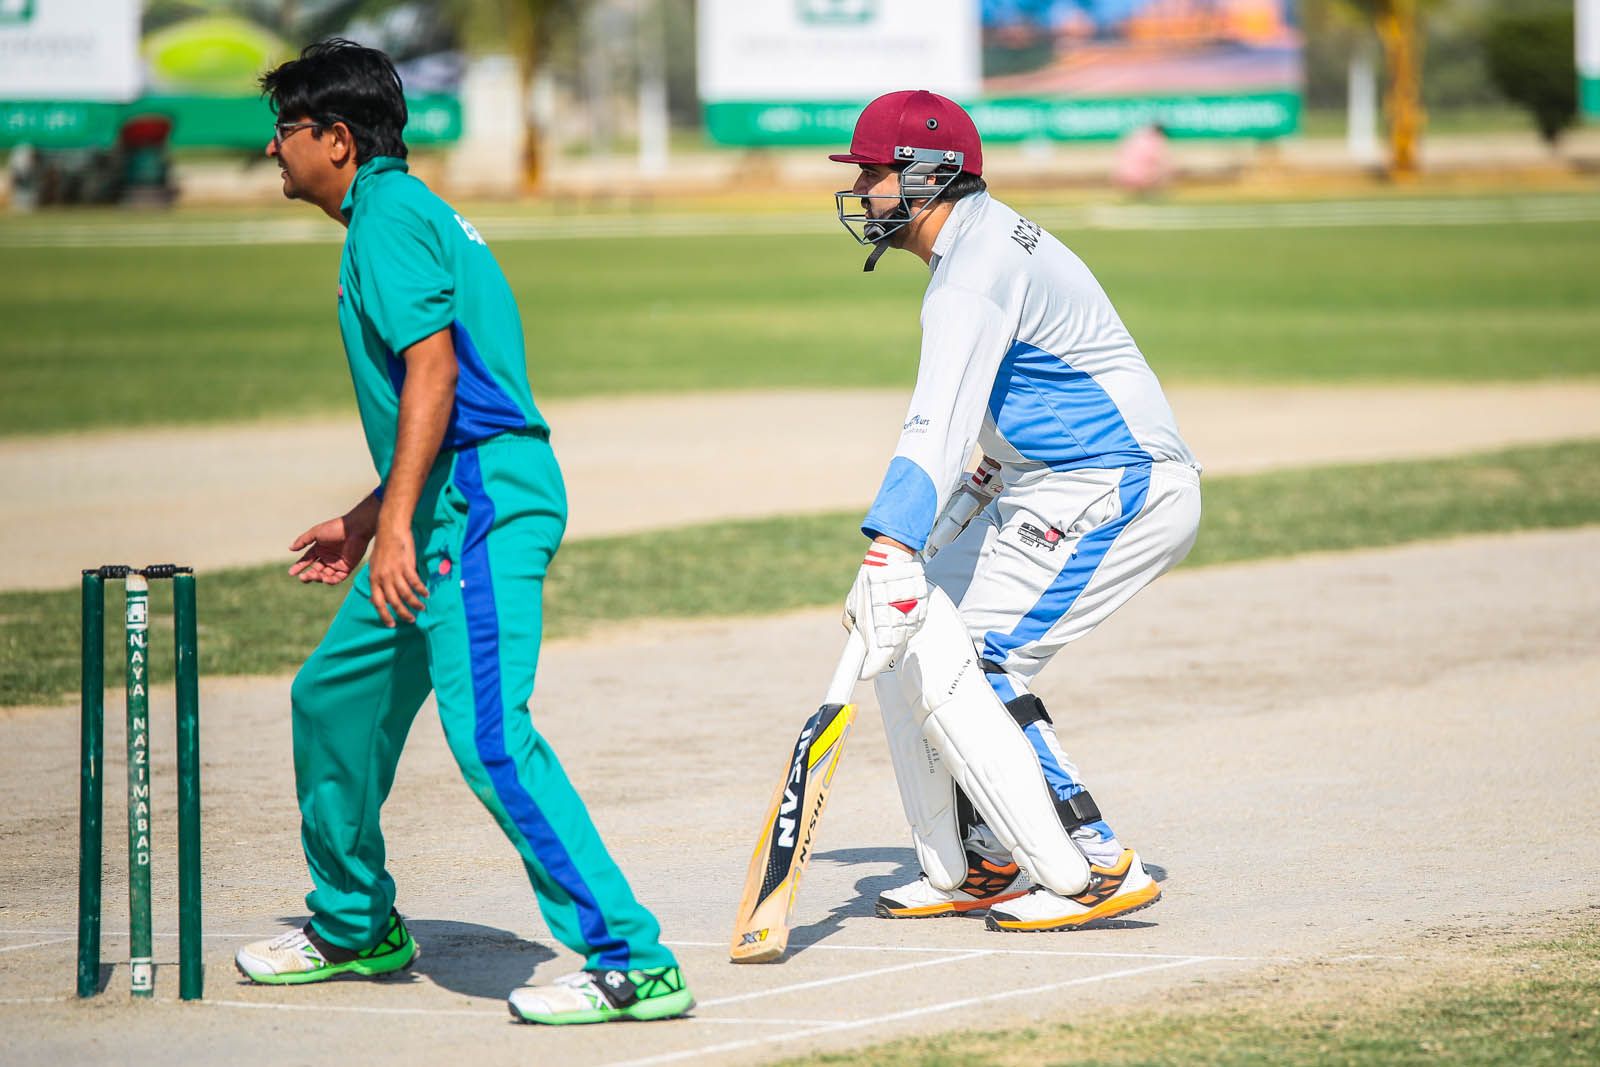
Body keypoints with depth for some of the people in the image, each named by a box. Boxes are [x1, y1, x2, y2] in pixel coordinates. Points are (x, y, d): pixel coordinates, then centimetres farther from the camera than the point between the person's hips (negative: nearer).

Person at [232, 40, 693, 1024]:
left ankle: (633, 963, -23)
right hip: (449, 509, 11)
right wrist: (363, 525, 32)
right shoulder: (403, 214, 23)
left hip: (482, 503, -11)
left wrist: (396, 522, -25)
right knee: (335, 699, 21)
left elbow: (434, 369, -20)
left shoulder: (389, 215, -8)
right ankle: (356, 928, 36)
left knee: (488, 733, -20)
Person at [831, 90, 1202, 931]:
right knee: (902, 625, 9)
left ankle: (1093, 868, -14)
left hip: (1116, 492, -11)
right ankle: (977, 865, 12)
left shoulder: (976, 270, -20)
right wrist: (996, 471, 28)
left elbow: (941, 419, -35)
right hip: (1049, 488, 11)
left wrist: (892, 545, -45)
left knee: (957, 660, -15)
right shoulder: (988, 236, 13)